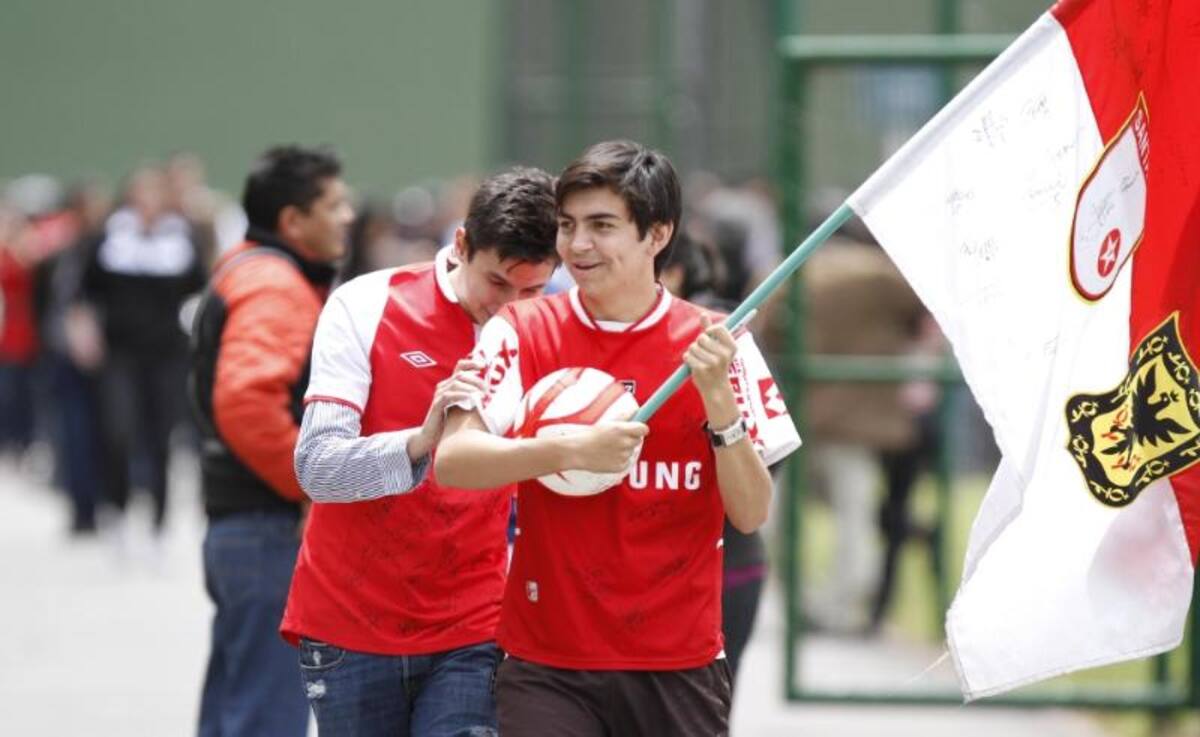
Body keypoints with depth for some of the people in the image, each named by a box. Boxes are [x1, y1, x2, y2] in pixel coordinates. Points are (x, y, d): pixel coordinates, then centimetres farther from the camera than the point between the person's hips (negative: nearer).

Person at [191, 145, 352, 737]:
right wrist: (314, 486, -20)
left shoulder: (245, 274, 19)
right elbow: (246, 400, -29)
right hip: (274, 532, -10)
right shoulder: (274, 288, -14)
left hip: (236, 527, 10)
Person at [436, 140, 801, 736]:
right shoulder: (523, 332, 0)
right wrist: (571, 449, -27)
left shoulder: (713, 346, 1)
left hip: (679, 669, 1)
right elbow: (450, 461, -13)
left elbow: (752, 514, -4)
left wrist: (717, 398, -18)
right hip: (548, 670, -1)